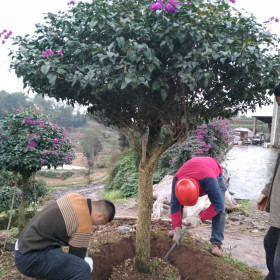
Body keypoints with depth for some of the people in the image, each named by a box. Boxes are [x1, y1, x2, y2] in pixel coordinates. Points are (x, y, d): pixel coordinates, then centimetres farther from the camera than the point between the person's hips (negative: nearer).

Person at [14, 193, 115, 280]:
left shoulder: (75, 197, 2)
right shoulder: (85, 225, -21)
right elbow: (76, 259, -9)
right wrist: (88, 264, 13)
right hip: (31, 258, -10)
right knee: (82, 269, -20)